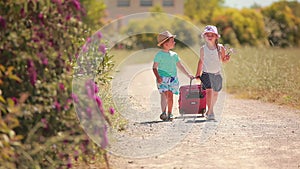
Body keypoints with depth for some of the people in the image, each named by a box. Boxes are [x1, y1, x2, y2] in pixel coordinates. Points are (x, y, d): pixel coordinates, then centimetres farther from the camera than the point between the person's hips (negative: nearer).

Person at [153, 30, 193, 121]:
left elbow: (180, 66, 21)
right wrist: (158, 77, -22)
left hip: (173, 79, 5)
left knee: (170, 96, 4)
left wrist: (188, 74, 16)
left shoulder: (174, 55, 13)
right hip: (163, 78, -5)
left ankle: (169, 114, 11)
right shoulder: (159, 55, -4)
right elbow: (155, 67, -7)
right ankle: (163, 113, -22)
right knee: (164, 94, -16)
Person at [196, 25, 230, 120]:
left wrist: (226, 59, -15)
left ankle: (210, 111, 34)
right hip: (206, 73, -2)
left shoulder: (220, 48, -4)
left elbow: (223, 60, 8)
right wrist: (198, 74, 10)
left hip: (217, 73, 2)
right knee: (209, 90, -20)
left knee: (215, 92, 12)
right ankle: (210, 112, -23)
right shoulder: (203, 49, -3)